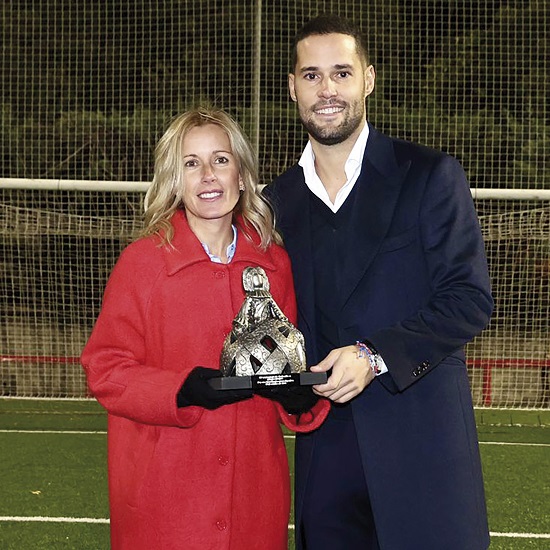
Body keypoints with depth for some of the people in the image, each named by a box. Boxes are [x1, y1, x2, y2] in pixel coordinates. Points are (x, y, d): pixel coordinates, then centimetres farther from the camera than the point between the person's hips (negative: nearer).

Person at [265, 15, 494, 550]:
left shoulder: (430, 176, -3)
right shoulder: (278, 199, 10)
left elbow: (469, 297, -8)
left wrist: (376, 356, -18)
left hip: (420, 442, -3)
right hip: (325, 444, 4)